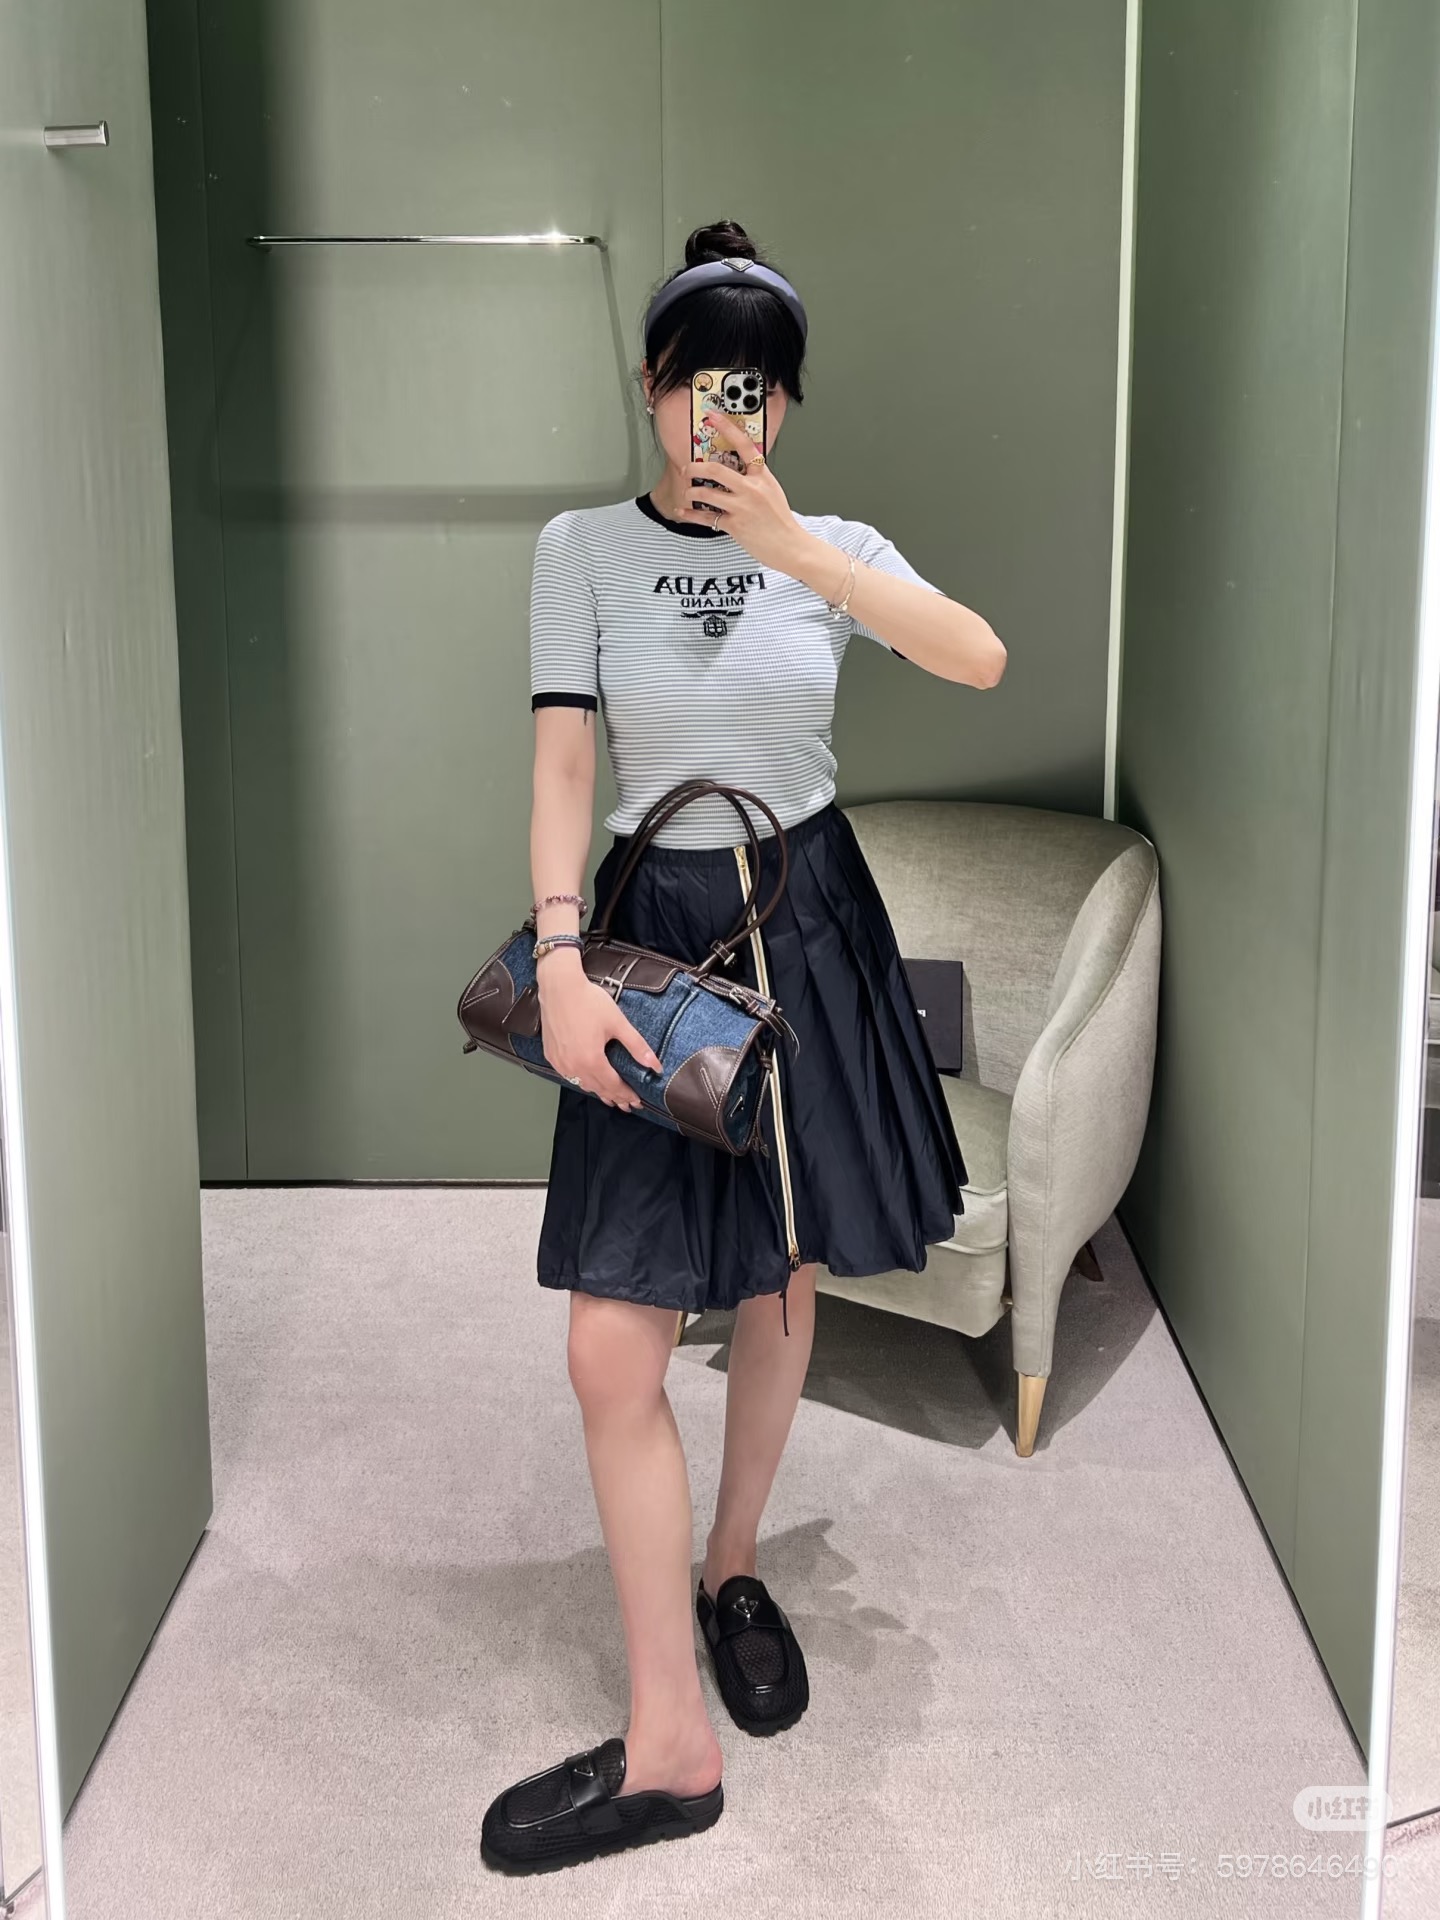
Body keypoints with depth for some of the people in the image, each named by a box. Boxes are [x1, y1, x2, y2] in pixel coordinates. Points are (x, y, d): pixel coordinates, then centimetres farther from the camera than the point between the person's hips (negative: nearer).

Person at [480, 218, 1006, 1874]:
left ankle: (731, 1567, 40)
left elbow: (981, 661, -16)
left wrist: (790, 544, -24)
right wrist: (560, 954, -18)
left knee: (781, 1289, 13)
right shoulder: (584, 546, 0)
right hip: (656, 924, -1)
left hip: (808, 924, 1)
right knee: (613, 1349, -8)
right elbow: (563, 761, -5)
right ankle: (668, 1747, 2)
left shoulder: (834, 546, 2)